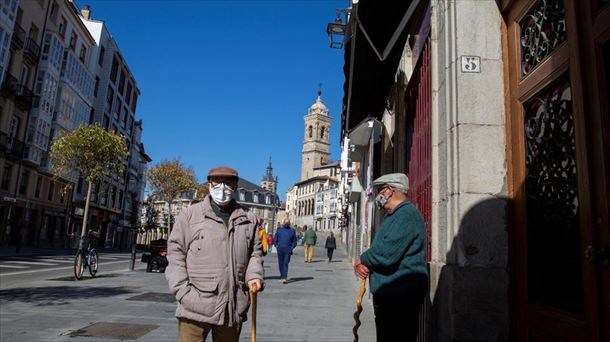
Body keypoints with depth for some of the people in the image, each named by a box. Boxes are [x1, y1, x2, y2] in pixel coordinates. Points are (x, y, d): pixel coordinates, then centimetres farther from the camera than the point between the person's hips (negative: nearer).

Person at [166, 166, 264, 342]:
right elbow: (176, 252, 0)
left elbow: (255, 252, 17)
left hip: (234, 307, 3)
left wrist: (254, 275, -2)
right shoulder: (190, 214, 1)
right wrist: (183, 291, -9)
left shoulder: (248, 219, 11)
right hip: (196, 305, -3)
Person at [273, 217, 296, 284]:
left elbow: (294, 241, 11)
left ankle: (284, 277, -16)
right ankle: (282, 276, 21)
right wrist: (276, 246, -1)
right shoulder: (279, 230, 10)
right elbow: (275, 239, 13)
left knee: (285, 263, -11)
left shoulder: (292, 231, 8)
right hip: (280, 249, 2)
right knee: (280, 263, 7)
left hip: (288, 249, -2)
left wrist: (292, 247, -2)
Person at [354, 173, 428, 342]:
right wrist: (362, 264, -3)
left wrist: (363, 260, -7)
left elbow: (386, 254, -28)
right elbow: (379, 249, 18)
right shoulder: (393, 216, 17)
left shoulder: (406, 214, -18)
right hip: (387, 295, 10)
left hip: (400, 298, -10)